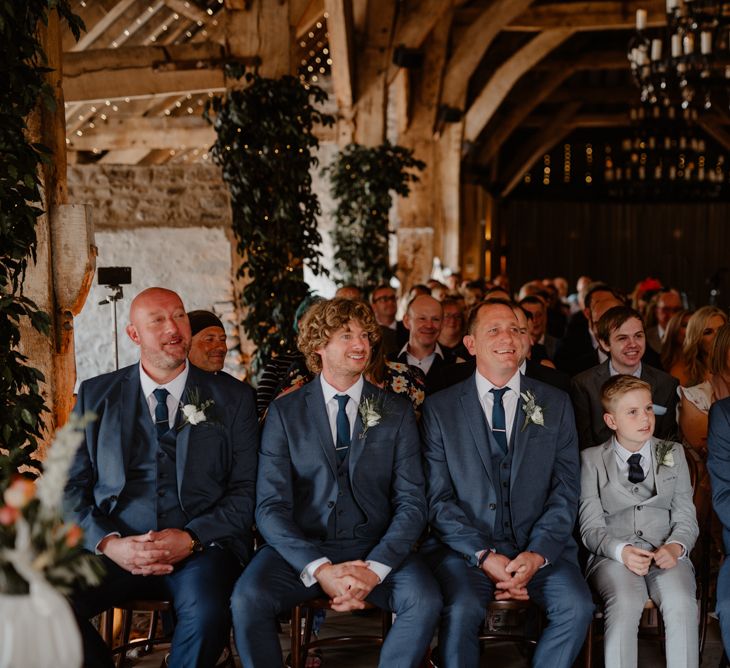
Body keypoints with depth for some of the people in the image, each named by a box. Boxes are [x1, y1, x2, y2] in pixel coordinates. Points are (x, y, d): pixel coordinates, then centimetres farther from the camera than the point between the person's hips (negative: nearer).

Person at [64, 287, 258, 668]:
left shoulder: (232, 397, 10)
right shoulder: (95, 396, 13)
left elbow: (247, 491, 5)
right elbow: (72, 488, 9)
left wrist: (191, 538, -11)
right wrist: (109, 544, -10)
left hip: (201, 547, -1)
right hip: (115, 547, 1)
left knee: (207, 611, -35)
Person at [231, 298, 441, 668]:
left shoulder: (397, 412, 7)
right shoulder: (285, 411, 4)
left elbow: (412, 502, 1)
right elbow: (271, 506, -4)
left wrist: (375, 568, -16)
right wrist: (318, 569, -19)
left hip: (376, 549, 1)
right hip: (302, 547, -1)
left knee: (425, 600, -29)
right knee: (248, 600, -30)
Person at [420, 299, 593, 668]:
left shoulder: (555, 404, 10)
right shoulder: (439, 408, 5)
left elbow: (565, 491, 4)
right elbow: (438, 498, -1)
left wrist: (537, 554, -11)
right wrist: (484, 555, -14)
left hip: (539, 547, 2)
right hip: (465, 547, -2)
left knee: (577, 606, -25)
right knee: (462, 609, -31)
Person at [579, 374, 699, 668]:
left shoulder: (673, 454, 16)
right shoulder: (592, 459, 9)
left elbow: (686, 517, 10)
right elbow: (591, 527, 3)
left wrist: (675, 547, -13)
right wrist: (621, 551, -18)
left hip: (666, 553, 2)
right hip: (613, 555, -1)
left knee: (681, 604, -32)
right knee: (626, 603, -35)